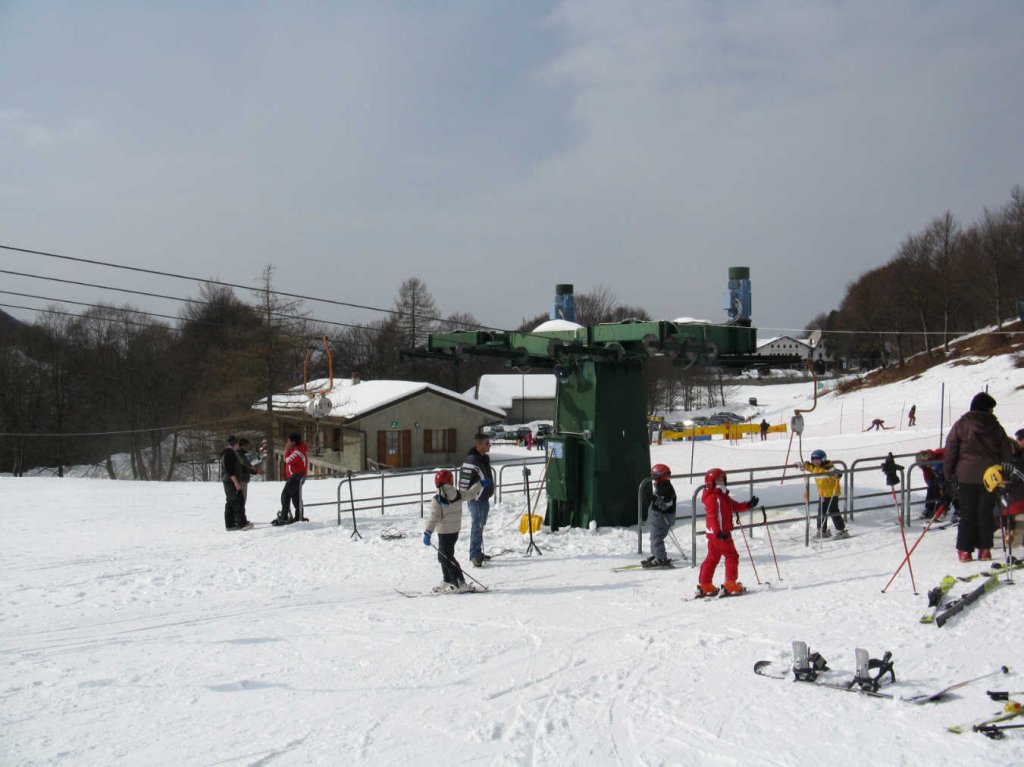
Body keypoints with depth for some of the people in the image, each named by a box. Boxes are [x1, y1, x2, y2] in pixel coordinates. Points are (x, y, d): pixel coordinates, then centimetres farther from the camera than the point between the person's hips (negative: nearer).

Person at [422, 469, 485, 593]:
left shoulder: (437, 500, -17)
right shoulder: (458, 495, -2)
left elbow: (434, 518, -25)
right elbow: (471, 493, 15)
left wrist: (427, 533, -28)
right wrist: (480, 484, 32)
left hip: (444, 532, -7)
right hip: (455, 530, 7)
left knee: (446, 557, -3)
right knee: (443, 555, 20)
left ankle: (460, 583, -10)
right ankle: (447, 581, 28)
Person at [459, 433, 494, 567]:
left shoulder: (485, 458, 11)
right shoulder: (471, 461, -20)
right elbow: (463, 480, -21)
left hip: (485, 499, 10)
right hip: (476, 499, -9)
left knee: (481, 526, 16)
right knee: (476, 527, -8)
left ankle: (478, 553, 26)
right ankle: (475, 555, -5)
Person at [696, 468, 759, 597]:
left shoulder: (723, 496, 17)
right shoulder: (712, 497, -15)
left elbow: (734, 505, 22)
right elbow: (712, 516, -23)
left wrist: (748, 505, 7)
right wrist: (718, 532, -31)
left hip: (717, 533, 10)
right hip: (718, 533, -10)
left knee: (712, 557, 11)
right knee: (732, 556, -4)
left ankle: (704, 585, 13)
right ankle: (730, 584, -3)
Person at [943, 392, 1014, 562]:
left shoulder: (961, 425, -3)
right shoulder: (996, 427, 2)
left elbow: (950, 451, -3)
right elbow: (1007, 453, 8)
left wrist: (949, 472, 5)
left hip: (967, 476, -1)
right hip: (990, 476, 1)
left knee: (967, 514, 5)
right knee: (986, 513, 10)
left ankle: (965, 550, 1)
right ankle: (984, 548, 11)